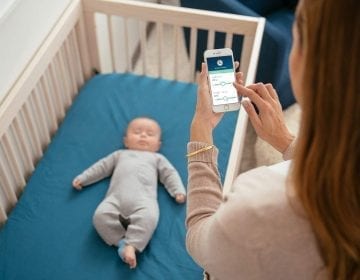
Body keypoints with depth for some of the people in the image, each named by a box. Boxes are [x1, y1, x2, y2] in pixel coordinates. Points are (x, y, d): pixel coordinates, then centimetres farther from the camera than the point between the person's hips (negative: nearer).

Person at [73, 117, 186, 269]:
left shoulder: (157, 158, 33)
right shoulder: (120, 154, 39)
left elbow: (169, 174, 22)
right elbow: (101, 167, 35)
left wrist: (178, 191, 4)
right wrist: (82, 178, 26)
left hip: (143, 198, -2)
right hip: (116, 197, 2)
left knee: (148, 216, -38)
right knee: (101, 215, -30)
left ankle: (131, 246, -41)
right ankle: (122, 241, -25)